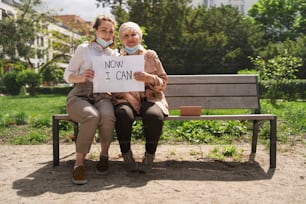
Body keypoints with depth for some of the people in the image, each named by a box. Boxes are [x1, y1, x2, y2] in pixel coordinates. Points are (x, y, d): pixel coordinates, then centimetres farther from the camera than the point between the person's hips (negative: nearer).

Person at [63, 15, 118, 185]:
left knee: (108, 116, -34)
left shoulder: (115, 54, 19)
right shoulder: (84, 48, 10)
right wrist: (81, 78, -15)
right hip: (80, 95, -2)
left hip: (103, 96, 2)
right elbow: (67, 75, 7)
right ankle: (79, 163, -25)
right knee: (92, 116, -37)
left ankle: (104, 155, -10)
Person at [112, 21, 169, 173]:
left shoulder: (150, 55, 12)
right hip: (125, 99, 0)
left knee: (154, 115, -34)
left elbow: (163, 82, 7)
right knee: (123, 115, -35)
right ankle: (127, 156, -17)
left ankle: (149, 158, -16)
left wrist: (149, 78, -14)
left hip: (150, 98, 0)